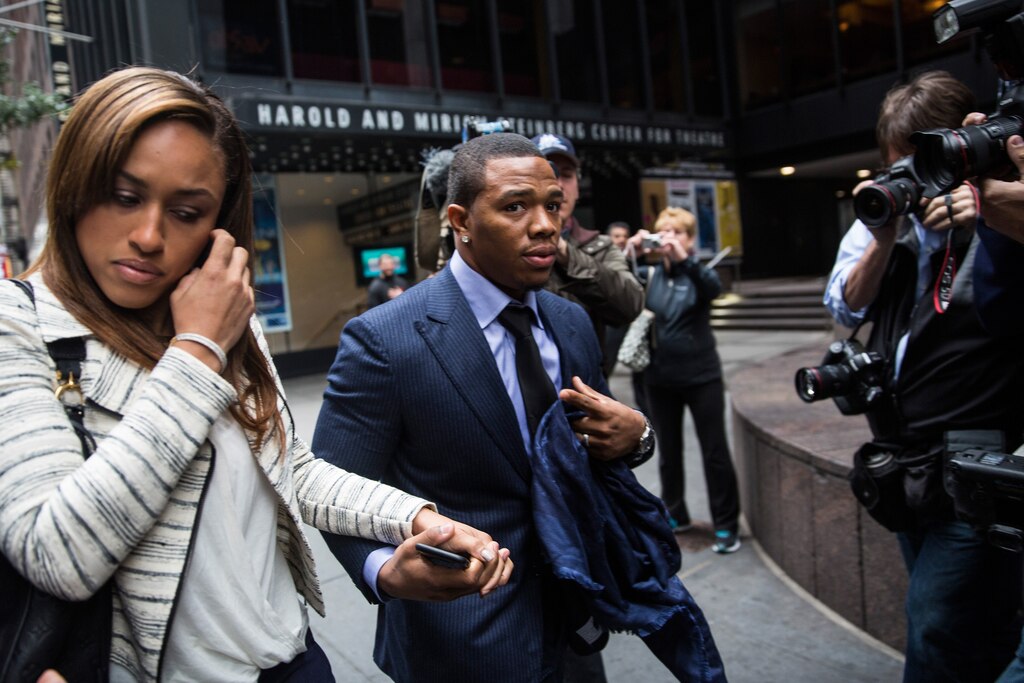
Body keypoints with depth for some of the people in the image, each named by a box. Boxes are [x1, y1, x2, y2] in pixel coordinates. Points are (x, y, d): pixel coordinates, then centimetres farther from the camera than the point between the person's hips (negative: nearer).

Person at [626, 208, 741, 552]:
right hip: (660, 377, 3)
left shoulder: (699, 272, -2)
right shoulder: (649, 274, 4)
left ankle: (726, 525, 14)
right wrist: (630, 254, -25)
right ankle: (675, 514, 31)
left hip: (701, 375, -2)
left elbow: (714, 287, -24)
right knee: (668, 452, 14)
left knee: (715, 451, 2)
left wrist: (683, 259, -39)